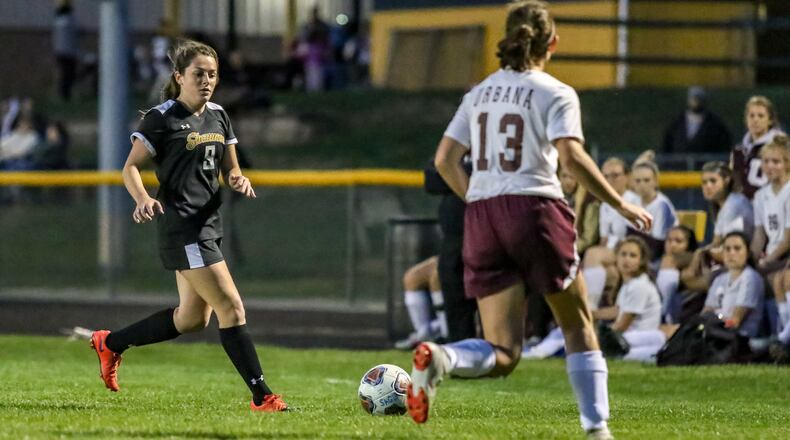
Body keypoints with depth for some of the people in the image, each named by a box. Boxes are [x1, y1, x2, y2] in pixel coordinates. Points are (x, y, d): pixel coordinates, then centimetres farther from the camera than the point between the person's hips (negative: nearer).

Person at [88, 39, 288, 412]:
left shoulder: (218, 116, 13)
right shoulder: (162, 118, -8)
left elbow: (229, 169, 19)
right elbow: (131, 167, -7)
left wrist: (239, 180, -5)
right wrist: (143, 198, -26)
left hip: (209, 221, 9)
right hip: (180, 224, -9)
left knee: (193, 318, 14)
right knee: (231, 307, -13)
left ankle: (110, 343, 30)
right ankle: (261, 396, -12)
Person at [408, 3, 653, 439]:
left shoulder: (479, 93, 16)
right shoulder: (556, 94, 0)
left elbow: (445, 161, 14)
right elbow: (571, 157, -14)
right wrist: (620, 205, -8)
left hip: (481, 217, 4)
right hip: (536, 207, -4)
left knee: (503, 355, 1)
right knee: (578, 324, 15)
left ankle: (439, 357, -29)